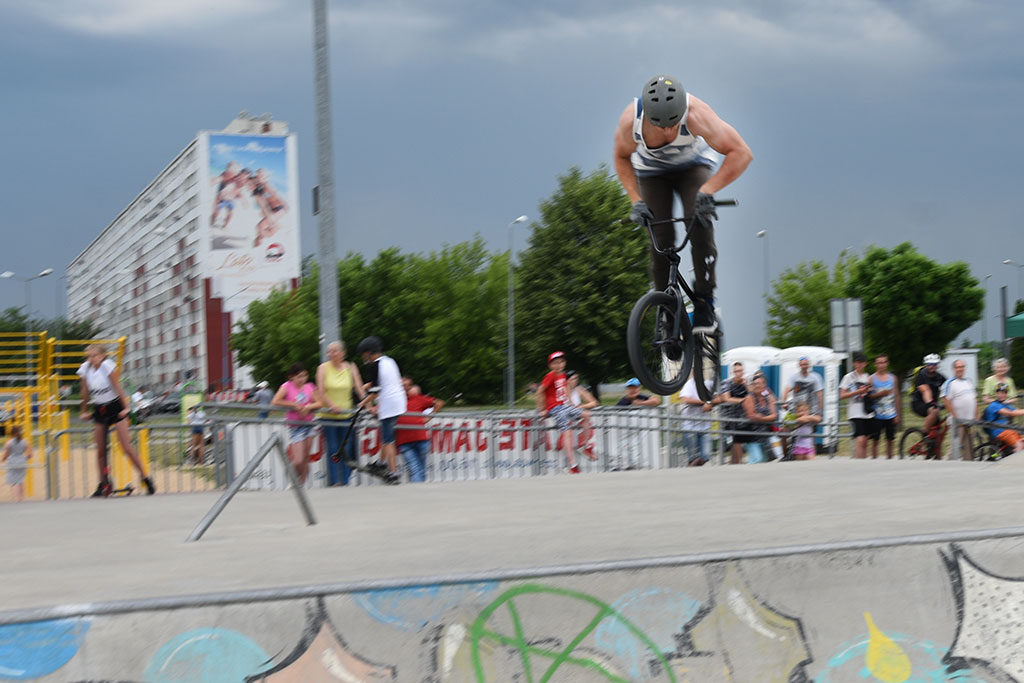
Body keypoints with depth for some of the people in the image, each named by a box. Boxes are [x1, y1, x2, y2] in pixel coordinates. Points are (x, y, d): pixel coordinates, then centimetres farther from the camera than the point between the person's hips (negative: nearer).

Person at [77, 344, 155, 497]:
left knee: (126, 447, -10)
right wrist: (84, 411, 17)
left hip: (115, 407, -5)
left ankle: (146, 479, -2)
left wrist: (126, 407, -13)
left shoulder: (108, 366, -15)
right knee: (100, 450, 4)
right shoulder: (85, 369, -2)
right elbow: (85, 392, 9)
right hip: (98, 409, 5)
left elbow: (117, 387, -13)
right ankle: (104, 484, 16)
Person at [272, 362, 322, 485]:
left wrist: (308, 407, -14)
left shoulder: (309, 387, 6)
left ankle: (302, 483, 17)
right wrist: (294, 404, -16)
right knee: (298, 460, -11)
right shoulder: (287, 387, -6)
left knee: (306, 458, 6)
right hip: (295, 426, -4)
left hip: (308, 424, 5)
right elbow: (276, 402, -15)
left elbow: (318, 403, 5)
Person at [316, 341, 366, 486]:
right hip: (328, 416, -1)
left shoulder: (350, 368, 4)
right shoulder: (323, 368, -1)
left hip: (346, 415, 2)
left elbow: (359, 389, 2)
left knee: (346, 450, -1)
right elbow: (320, 392, -8)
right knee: (333, 450, -3)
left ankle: (344, 481, 4)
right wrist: (332, 406, -22)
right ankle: (334, 481, -1)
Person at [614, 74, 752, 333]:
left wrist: (708, 190, -43)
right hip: (652, 171, 1)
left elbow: (741, 153, -35)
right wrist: (636, 201, -20)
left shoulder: (696, 115, -41)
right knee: (661, 238, -14)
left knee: (699, 224, -25)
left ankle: (704, 304, -17)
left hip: (693, 165, -1)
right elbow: (622, 158, -10)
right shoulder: (630, 121, -34)